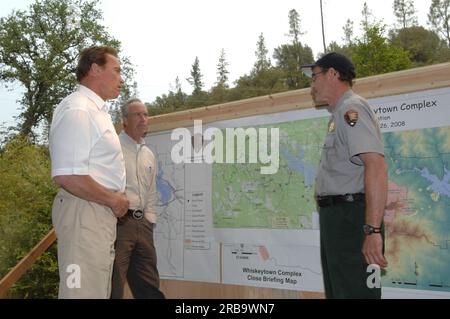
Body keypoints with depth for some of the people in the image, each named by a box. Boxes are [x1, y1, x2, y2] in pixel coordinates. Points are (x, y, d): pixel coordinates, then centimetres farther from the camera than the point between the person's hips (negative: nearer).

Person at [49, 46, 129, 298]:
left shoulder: (96, 110, 19)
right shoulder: (77, 109, -14)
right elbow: (68, 176, -24)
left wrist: (116, 199, 14)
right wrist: (114, 200, -13)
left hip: (103, 212, 10)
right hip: (85, 210, -10)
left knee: (99, 289, 14)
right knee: (85, 290, -6)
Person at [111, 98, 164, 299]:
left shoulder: (149, 156, 20)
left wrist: (149, 222, 13)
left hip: (142, 223, 7)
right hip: (118, 222, -7)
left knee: (149, 286, 8)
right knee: (113, 286, -4)